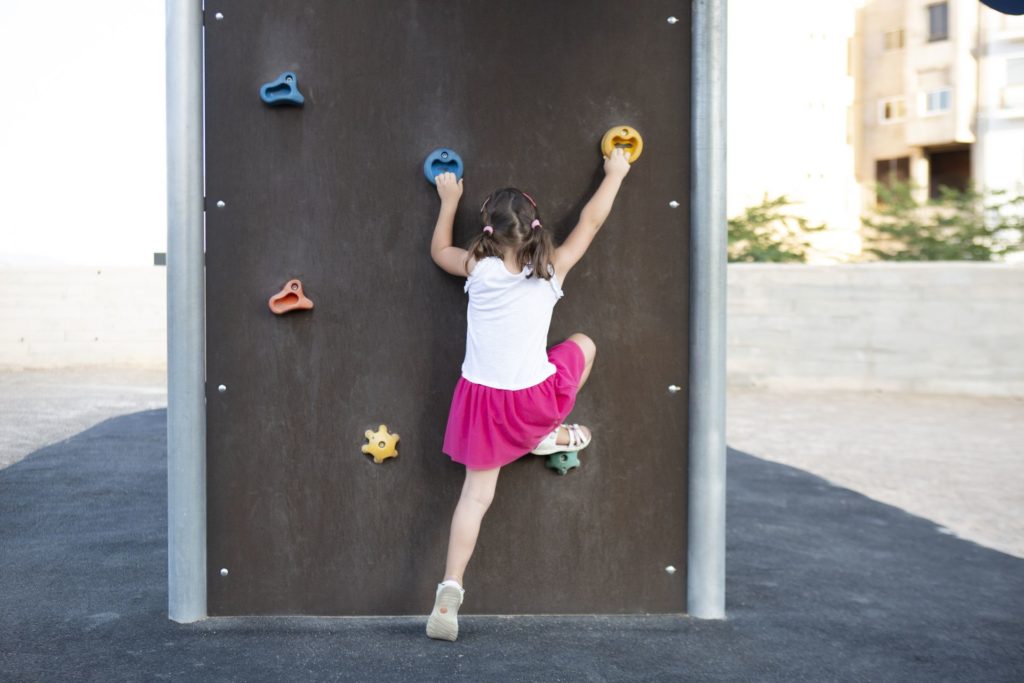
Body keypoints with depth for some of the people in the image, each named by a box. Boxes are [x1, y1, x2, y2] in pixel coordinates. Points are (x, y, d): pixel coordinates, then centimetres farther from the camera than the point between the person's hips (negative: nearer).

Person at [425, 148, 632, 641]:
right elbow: (590, 222, 6)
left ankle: (449, 591, 3)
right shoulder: (550, 270, -7)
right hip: (534, 398, -2)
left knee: (475, 494, 11)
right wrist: (616, 173, 20)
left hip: (482, 399, 2)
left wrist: (449, 201, 29)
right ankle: (549, 436, 26)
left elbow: (439, 250, 17)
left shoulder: (478, 268, -5)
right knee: (583, 344, 24)